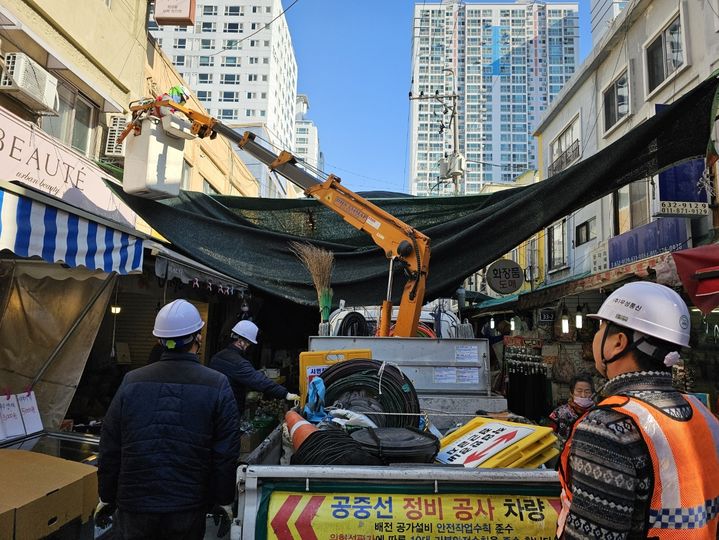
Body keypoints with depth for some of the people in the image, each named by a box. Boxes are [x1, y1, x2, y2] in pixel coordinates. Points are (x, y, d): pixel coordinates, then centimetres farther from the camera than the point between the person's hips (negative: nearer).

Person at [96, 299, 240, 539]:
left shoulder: (131, 382, -5)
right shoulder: (218, 386, -11)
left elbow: (110, 449, 2)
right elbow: (226, 454, -8)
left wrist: (106, 497, 15)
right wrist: (223, 501, 5)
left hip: (135, 504, 1)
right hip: (189, 510, -1)